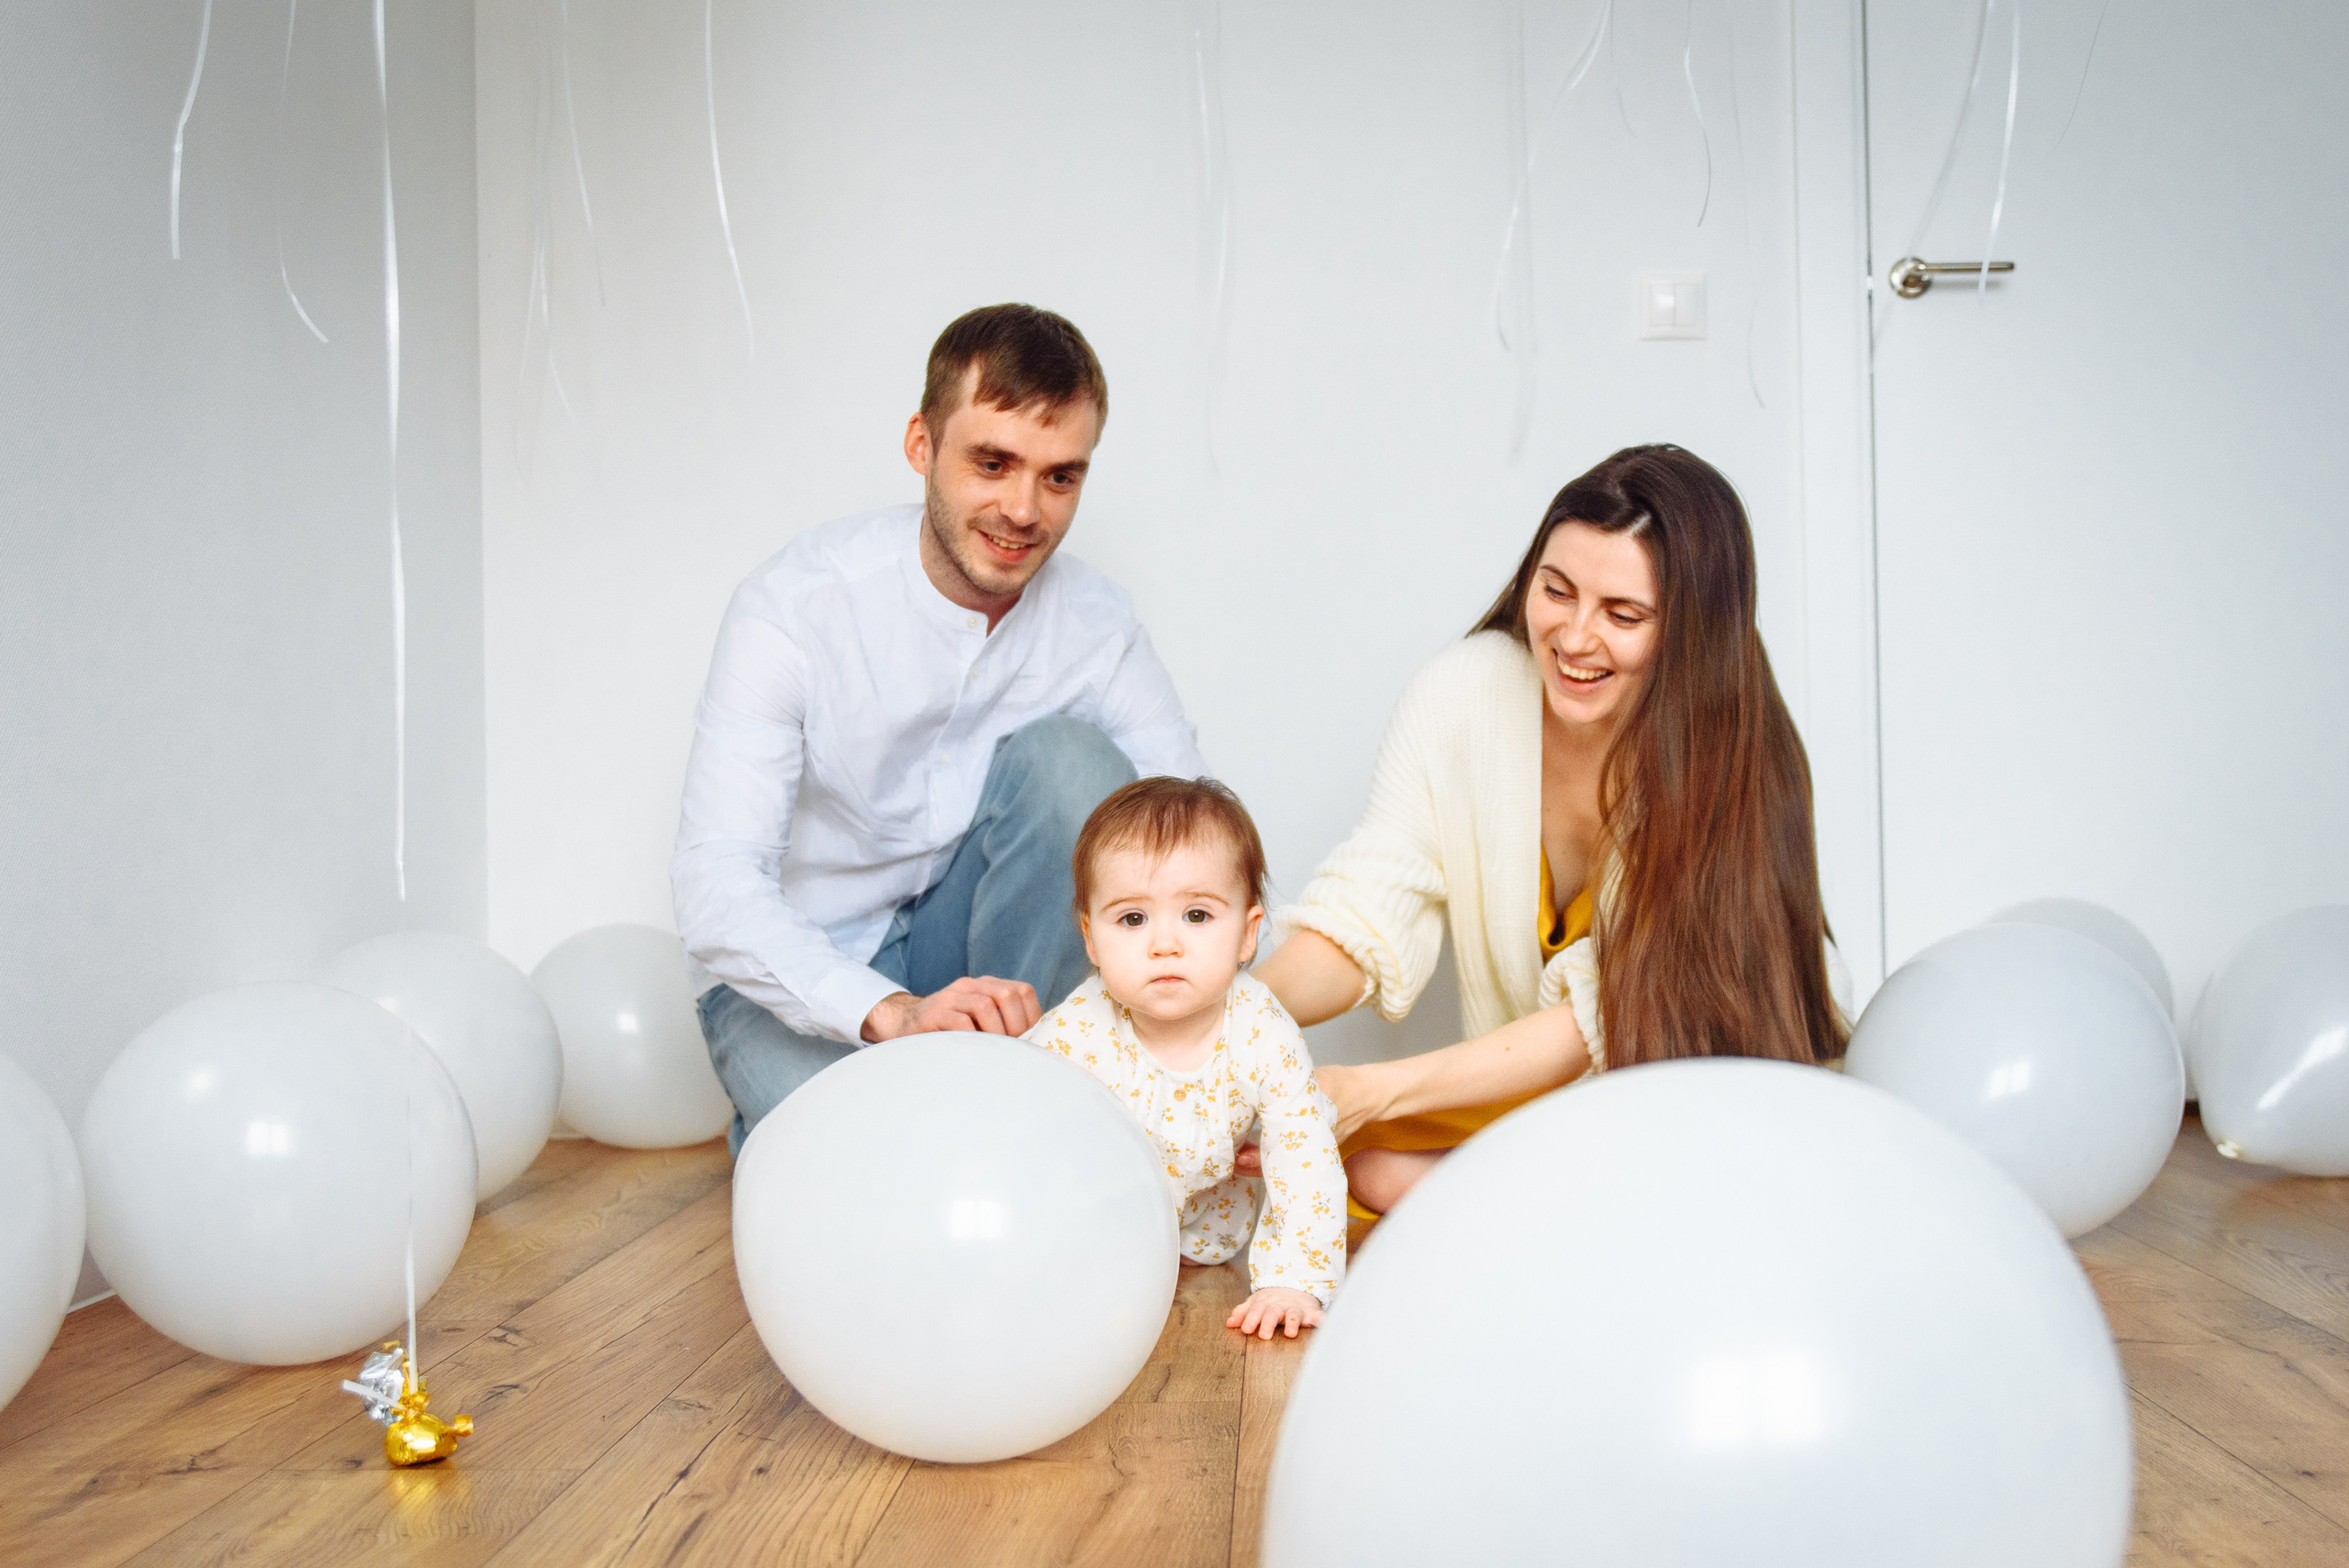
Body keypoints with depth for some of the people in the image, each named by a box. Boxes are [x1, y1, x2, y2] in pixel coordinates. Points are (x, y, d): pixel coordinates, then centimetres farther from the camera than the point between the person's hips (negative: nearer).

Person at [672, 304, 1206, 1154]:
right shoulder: (794, 604, -21)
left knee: (1070, 756, -22)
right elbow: (714, 889, -28)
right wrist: (894, 1012, -44)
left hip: (966, 949, 3)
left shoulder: (1096, 627, -11)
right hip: (800, 976, -3)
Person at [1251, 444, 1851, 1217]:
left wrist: (1377, 1089, -35)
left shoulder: (1737, 756, -23)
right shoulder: (1461, 692, -14)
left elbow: (1609, 1011, -25)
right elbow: (1371, 910, -15)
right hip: (1530, 1089, 3)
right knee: (1375, 1166, -25)